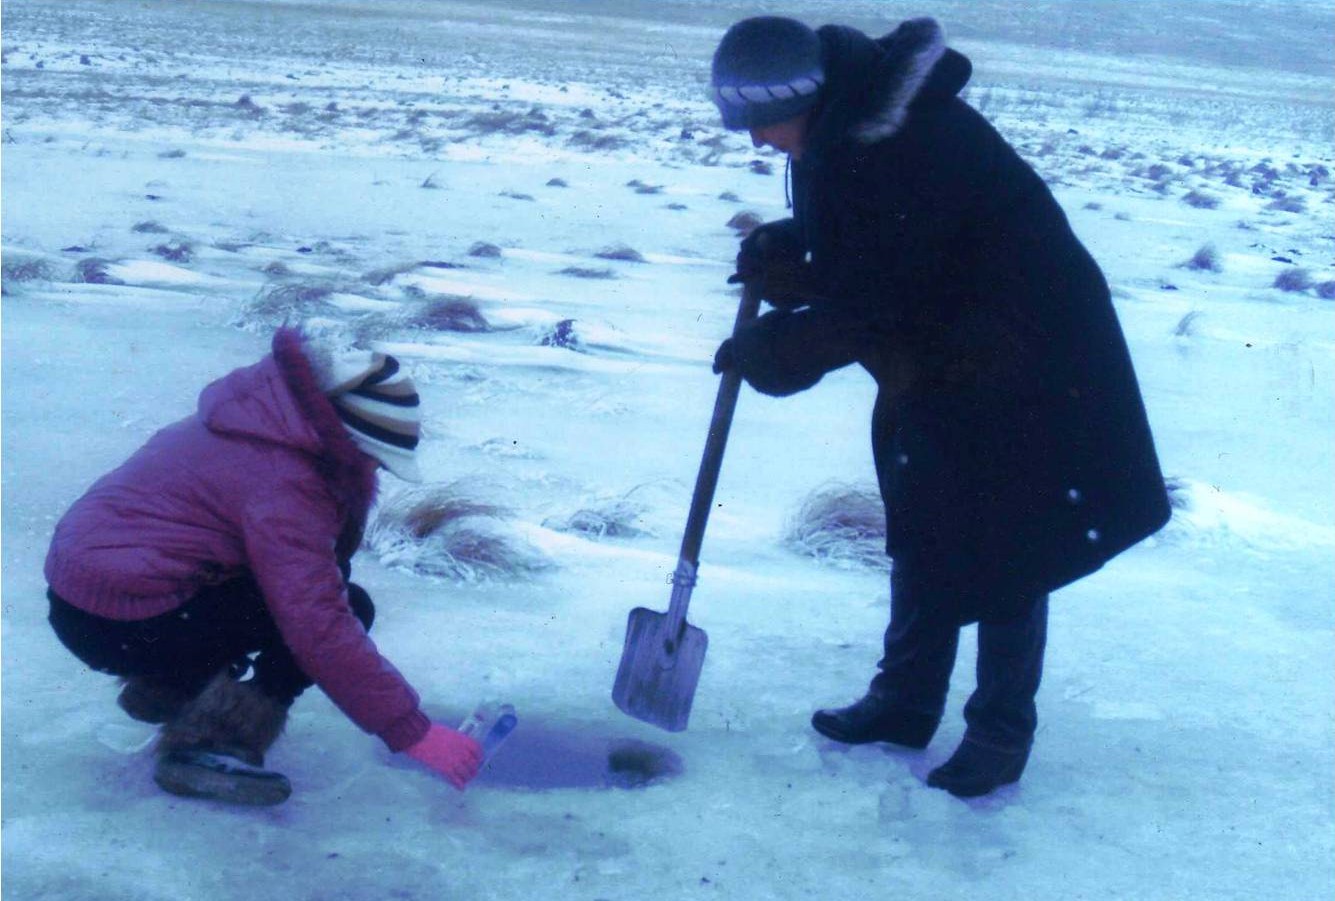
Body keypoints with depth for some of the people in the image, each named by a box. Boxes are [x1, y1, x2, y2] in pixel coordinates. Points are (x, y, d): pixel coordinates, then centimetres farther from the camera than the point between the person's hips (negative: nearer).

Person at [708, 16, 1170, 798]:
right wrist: (788, 250, -5)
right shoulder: (844, 121, 0)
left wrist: (764, 350, -14)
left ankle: (1002, 732, 14)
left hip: (1018, 360, -10)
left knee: (1005, 540, 0)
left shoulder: (893, 147, -31)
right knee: (920, 522, 16)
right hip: (936, 358, 10)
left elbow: (869, 308, -26)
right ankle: (906, 701, 30)